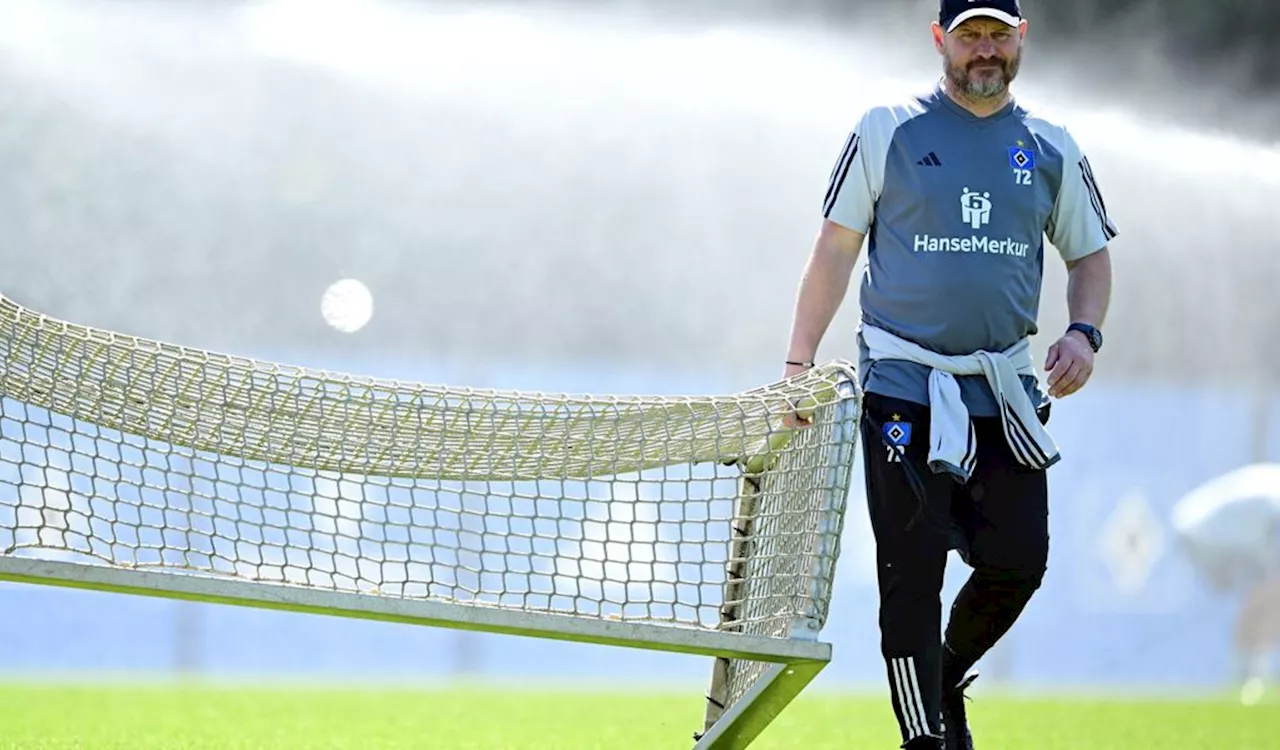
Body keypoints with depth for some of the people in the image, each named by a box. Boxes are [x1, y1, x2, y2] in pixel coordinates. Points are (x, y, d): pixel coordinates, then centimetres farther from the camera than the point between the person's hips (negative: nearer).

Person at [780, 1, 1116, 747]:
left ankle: (947, 680, 26)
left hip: (1006, 390, 3)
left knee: (1018, 563, -1)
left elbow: (1091, 257, 16)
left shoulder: (1052, 149, 8)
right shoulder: (888, 132, 0)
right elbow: (836, 248, 2)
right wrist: (799, 364, -2)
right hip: (904, 385, -3)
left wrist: (1084, 332, -4)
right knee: (914, 568, -7)